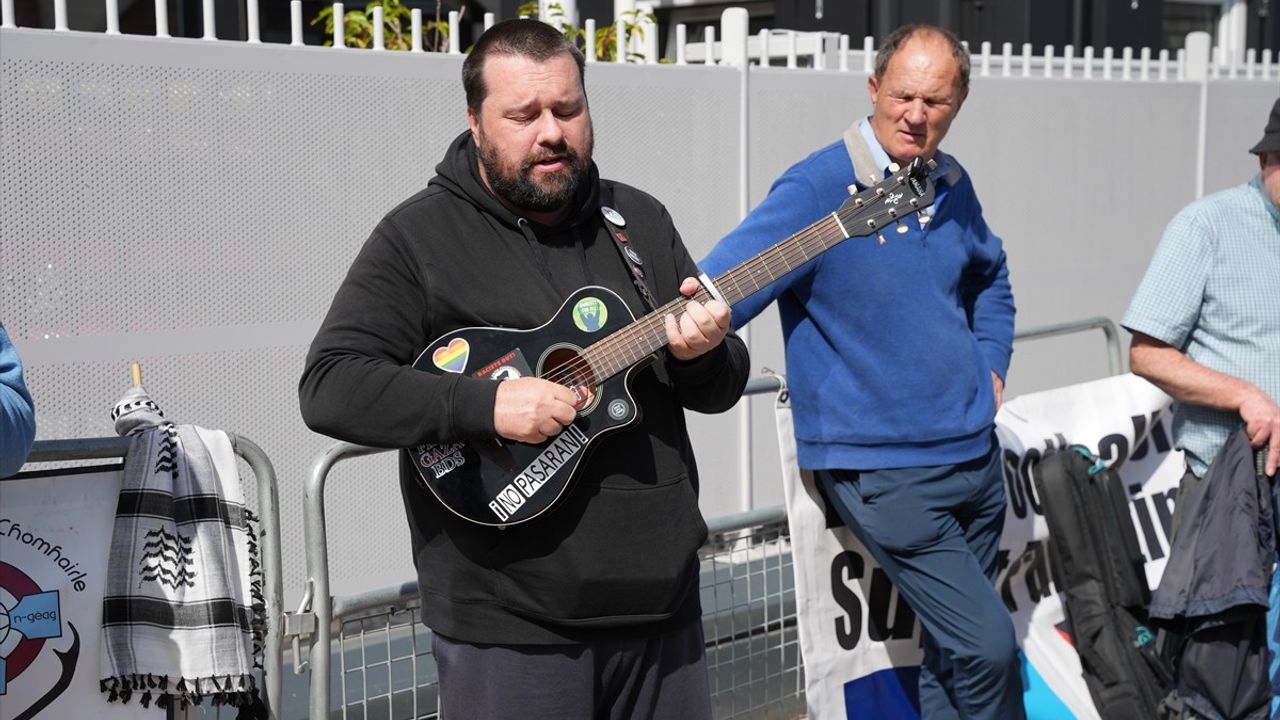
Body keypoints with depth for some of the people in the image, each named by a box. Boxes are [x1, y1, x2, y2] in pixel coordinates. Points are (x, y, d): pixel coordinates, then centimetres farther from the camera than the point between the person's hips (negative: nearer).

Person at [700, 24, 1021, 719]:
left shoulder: (952, 186, 7)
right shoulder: (817, 188, -15)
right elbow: (724, 282, -27)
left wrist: (991, 367, 14)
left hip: (974, 453, 7)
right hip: (882, 471, -7)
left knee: (951, 648, 17)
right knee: (988, 646, -9)